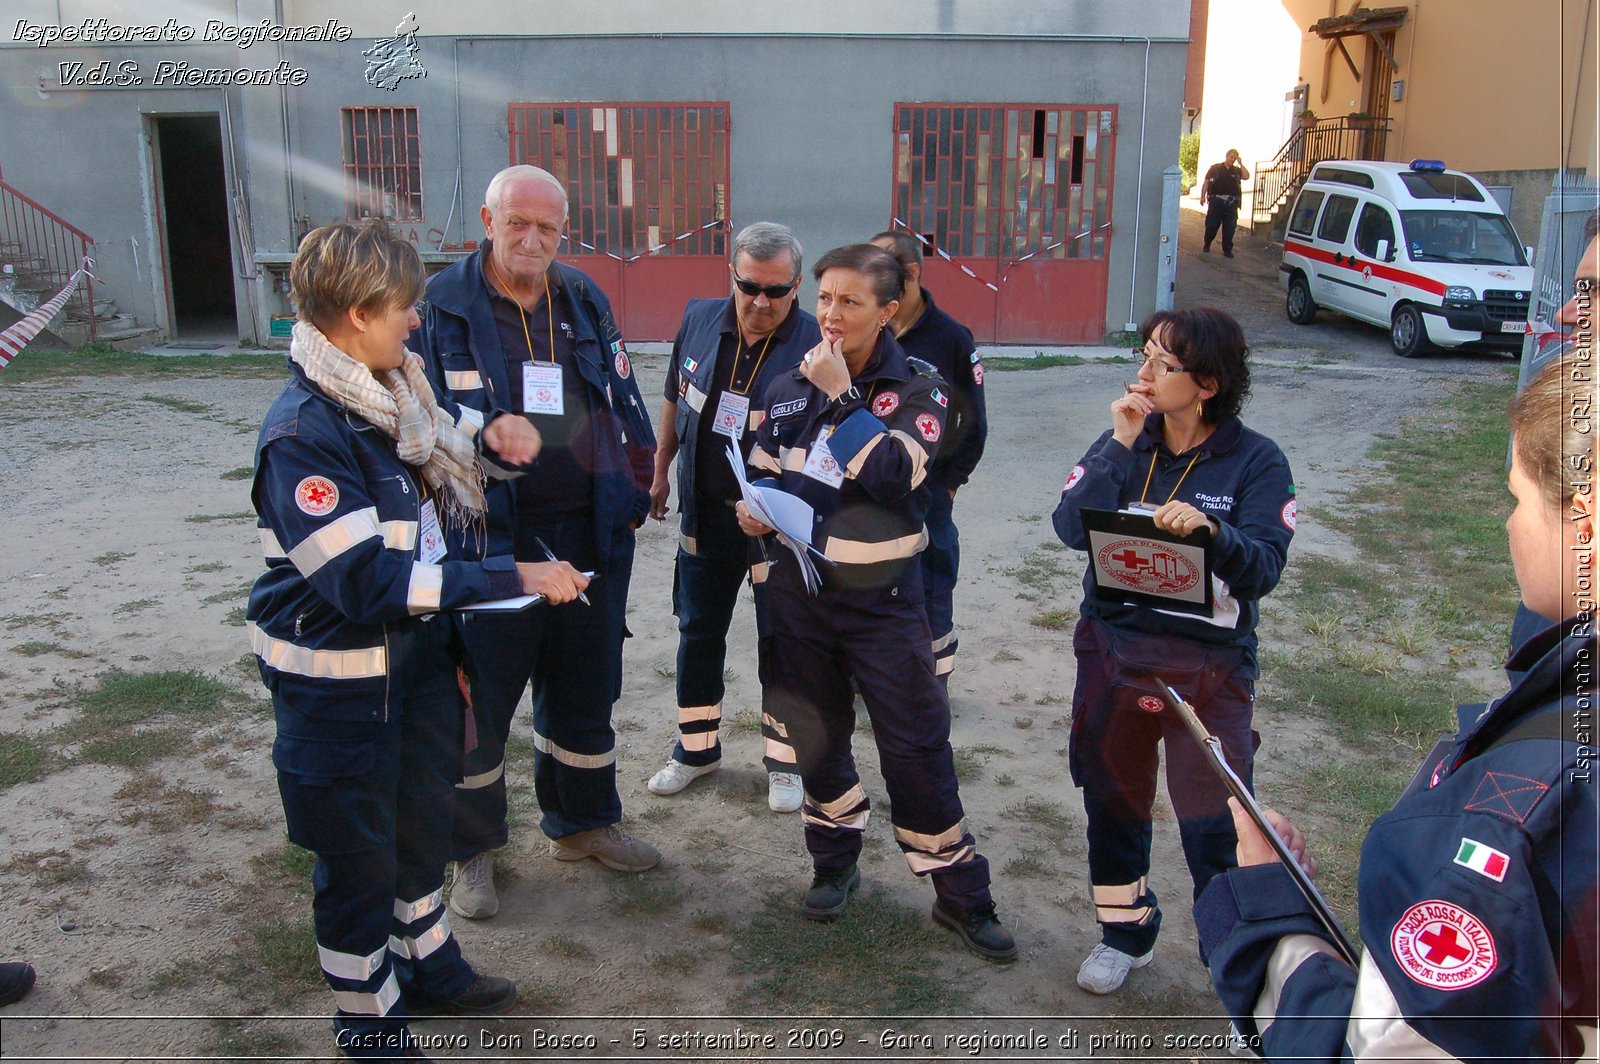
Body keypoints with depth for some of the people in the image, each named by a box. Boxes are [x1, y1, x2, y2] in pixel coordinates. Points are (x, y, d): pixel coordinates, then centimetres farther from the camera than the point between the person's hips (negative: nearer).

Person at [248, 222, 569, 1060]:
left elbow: (427, 490, 22)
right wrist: (512, 578, -30)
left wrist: (485, 443, 1)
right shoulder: (303, 433, -26)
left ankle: (427, 965, 46)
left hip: (413, 652, 9)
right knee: (358, 857, 9)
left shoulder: (389, 398, 3)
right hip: (336, 682, -8)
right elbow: (365, 579, -32)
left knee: (421, 822, 24)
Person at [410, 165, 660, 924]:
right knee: (480, 699, 6)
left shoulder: (586, 303, 9)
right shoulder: (442, 307, -6)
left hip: (587, 534, 5)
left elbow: (624, 405, 14)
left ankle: (581, 823, 37)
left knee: (585, 692, 18)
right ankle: (472, 849, 26)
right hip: (488, 539, -5)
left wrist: (631, 495, 8)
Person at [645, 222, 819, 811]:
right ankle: (697, 748, 34)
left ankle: (784, 761, 25)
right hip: (706, 512, 5)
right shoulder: (699, 320, -3)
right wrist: (660, 471, 16)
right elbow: (675, 401, 12)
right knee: (698, 631, 15)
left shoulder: (813, 344, -18)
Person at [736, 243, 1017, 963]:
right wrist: (753, 511, -7)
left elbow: (897, 474, -25)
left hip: (883, 601, -3)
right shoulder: (790, 390, 4)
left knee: (918, 748, -1)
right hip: (799, 598, 4)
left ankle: (960, 895, 14)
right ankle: (834, 863, 37)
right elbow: (760, 477, 15)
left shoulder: (917, 389, -7)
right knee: (815, 737, 15)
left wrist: (842, 396, -23)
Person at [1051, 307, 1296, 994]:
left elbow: (1263, 569, -17)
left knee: (1214, 821, -1)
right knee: (1112, 799, 16)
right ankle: (1125, 930, 39)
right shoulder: (1123, 441, 2)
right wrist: (1121, 445, -19)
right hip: (1113, 648, 4)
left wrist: (1210, 530, -35)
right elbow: (1072, 527, -12)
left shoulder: (1256, 461, -7)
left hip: (1208, 664, -3)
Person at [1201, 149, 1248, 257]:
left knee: (1229, 227, 2)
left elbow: (1246, 176, -5)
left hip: (1231, 203, 2)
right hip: (1216, 201, -2)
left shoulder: (1237, 170, 12)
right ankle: (1207, 244, 22)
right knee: (1212, 225, 1)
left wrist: (1240, 164, -1)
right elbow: (1206, 182, 6)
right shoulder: (1215, 168, 6)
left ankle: (1227, 249, 9)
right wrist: (1203, 196, -3)